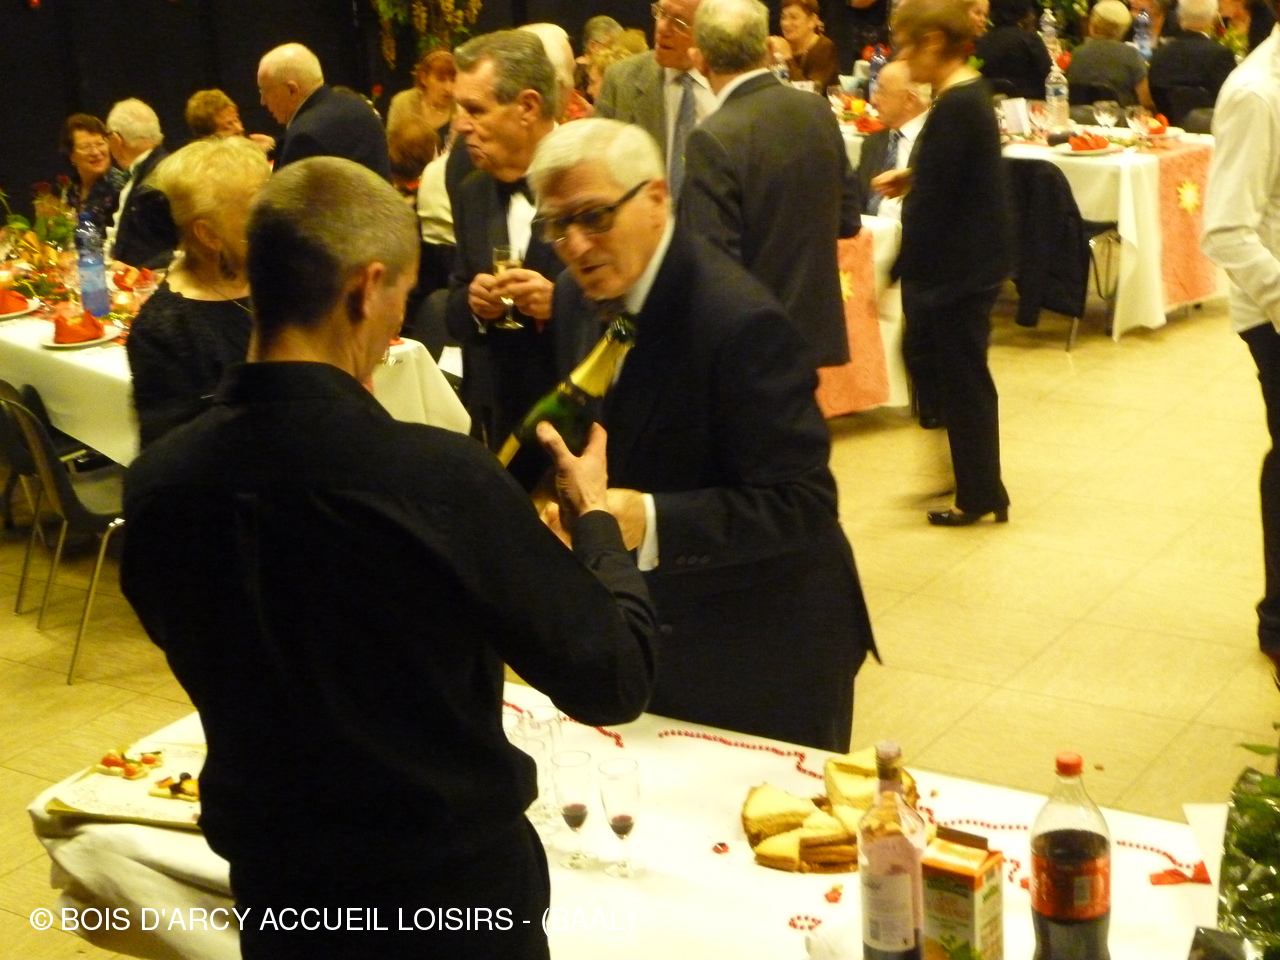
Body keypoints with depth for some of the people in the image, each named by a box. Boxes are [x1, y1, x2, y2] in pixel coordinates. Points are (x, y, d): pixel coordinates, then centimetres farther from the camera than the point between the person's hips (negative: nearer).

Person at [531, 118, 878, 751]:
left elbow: (801, 503, -26)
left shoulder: (742, 322, -25)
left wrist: (649, 521, -36)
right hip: (648, 633, 7)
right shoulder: (579, 297, 0)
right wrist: (568, 506, -6)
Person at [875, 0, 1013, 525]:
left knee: (961, 378, 3)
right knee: (922, 355, 21)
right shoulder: (970, 93, 8)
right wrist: (911, 177, 6)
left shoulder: (953, 107, -23)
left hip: (959, 262, -10)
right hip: (965, 256, 10)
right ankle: (963, 461, 33)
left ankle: (981, 496, 17)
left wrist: (898, 273, -15)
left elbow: (933, 204, -22)